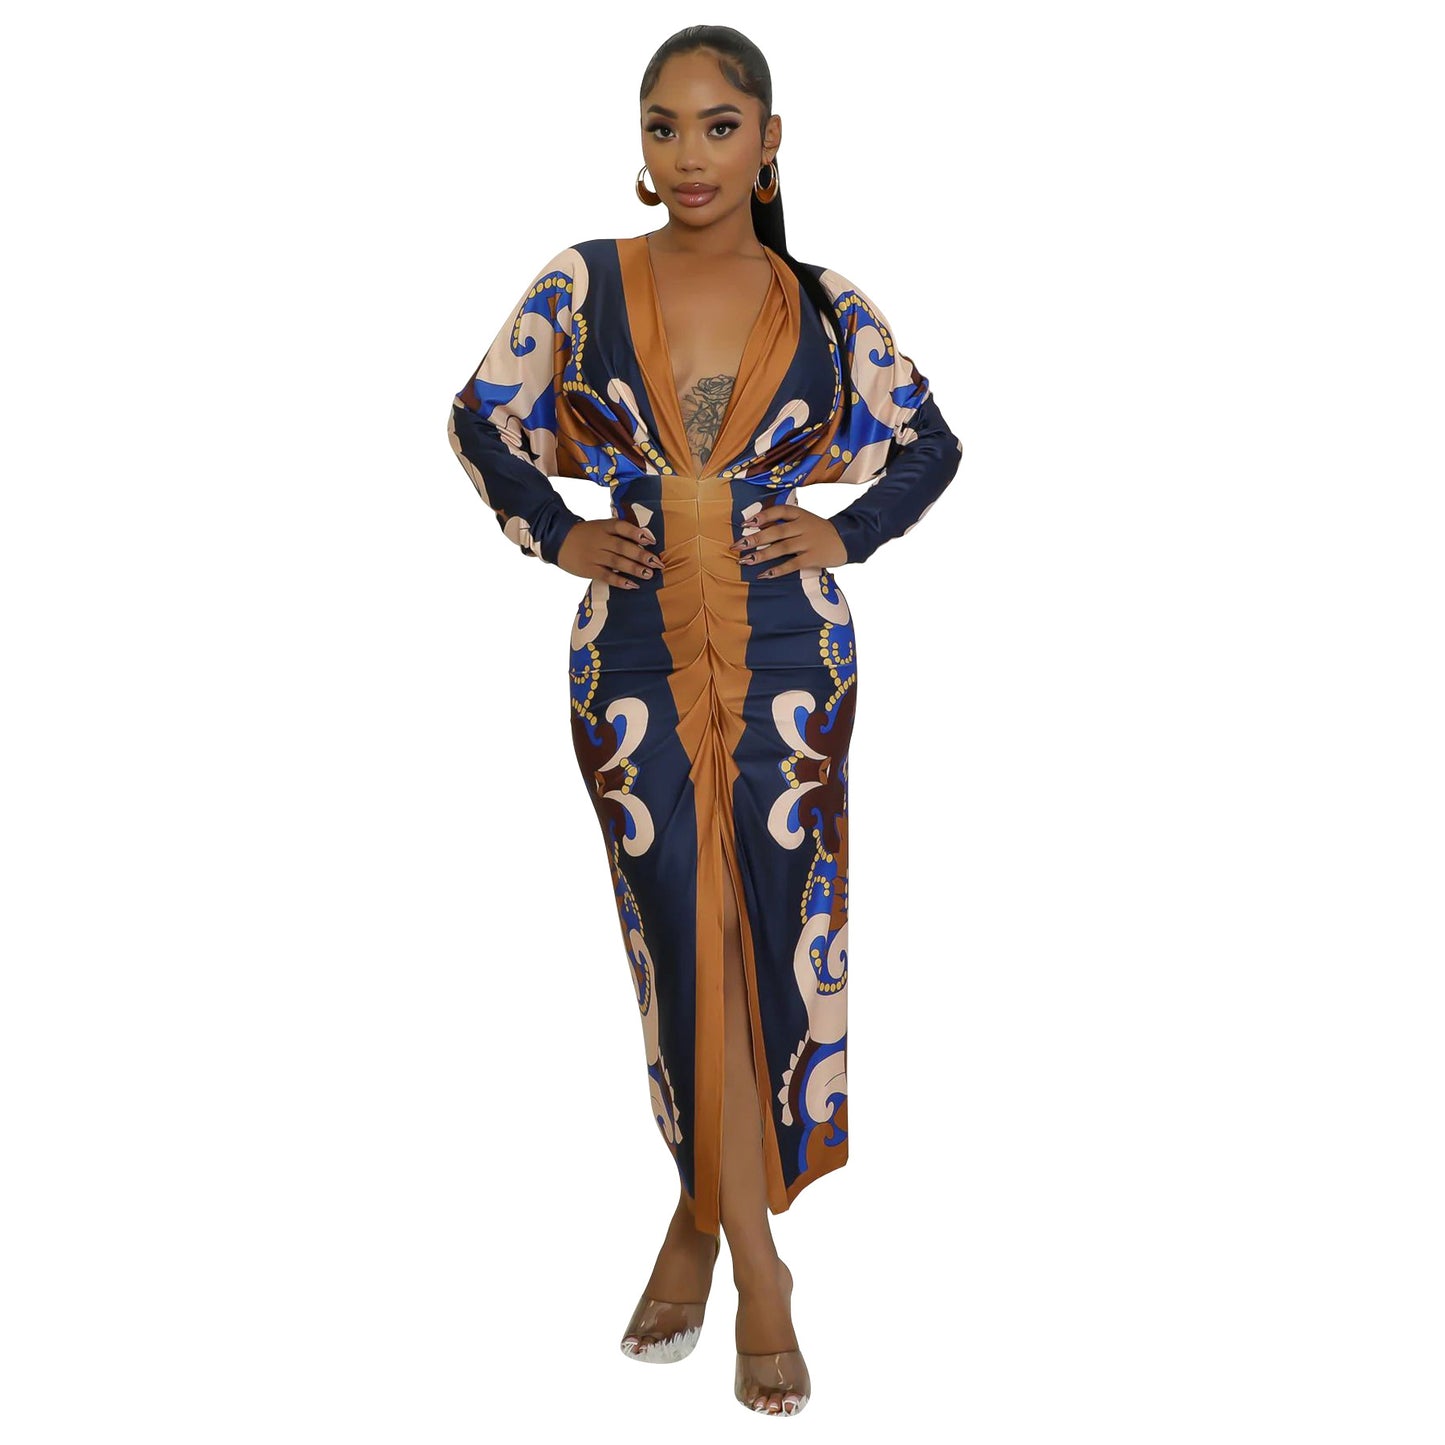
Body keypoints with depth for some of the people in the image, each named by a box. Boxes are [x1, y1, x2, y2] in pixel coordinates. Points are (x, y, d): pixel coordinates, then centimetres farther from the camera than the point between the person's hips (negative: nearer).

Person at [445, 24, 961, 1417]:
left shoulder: (829, 309, 1)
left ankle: (702, 1217, 25)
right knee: (685, 947, 1)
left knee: (770, 944, 4)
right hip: (635, 659, 0)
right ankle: (758, 1265, 14)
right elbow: (480, 419, 11)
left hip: (790, 661, 1)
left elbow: (932, 446, 13)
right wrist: (557, 533, -1)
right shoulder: (582, 284, 0)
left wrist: (846, 533, -1)